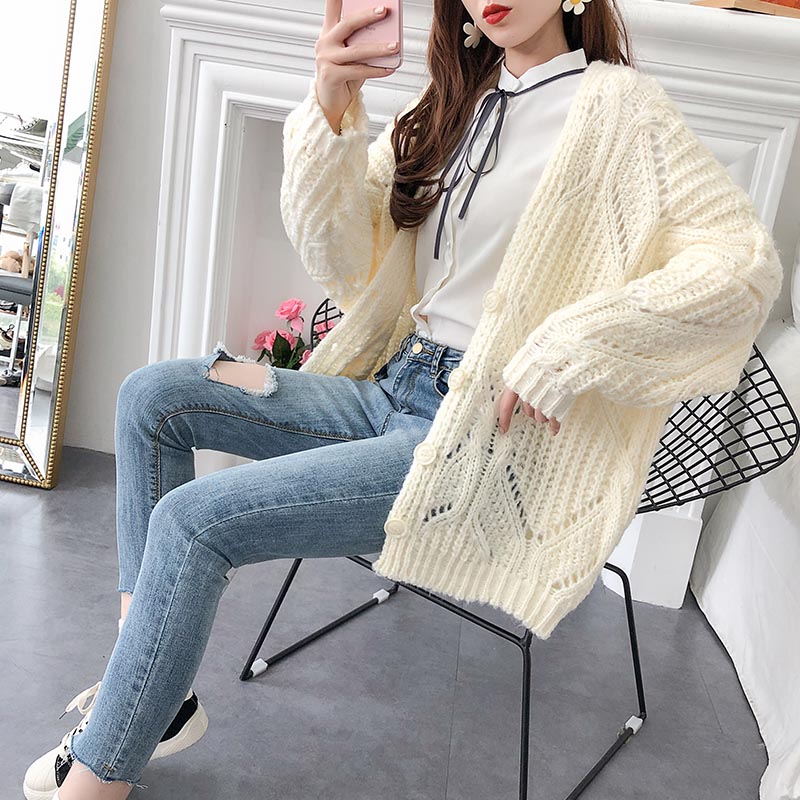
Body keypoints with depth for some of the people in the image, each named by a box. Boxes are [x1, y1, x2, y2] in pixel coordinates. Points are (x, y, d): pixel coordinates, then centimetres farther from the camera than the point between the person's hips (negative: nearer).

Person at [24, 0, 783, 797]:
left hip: (486, 430, -8)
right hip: (392, 388, 8)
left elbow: (745, 262, -16)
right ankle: (151, 686, 6)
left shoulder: (609, 103, -5)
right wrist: (329, 112, -11)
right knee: (151, 396, 1)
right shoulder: (455, 101, 14)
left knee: (192, 520, -18)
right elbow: (343, 258, 4)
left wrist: (568, 348, -23)